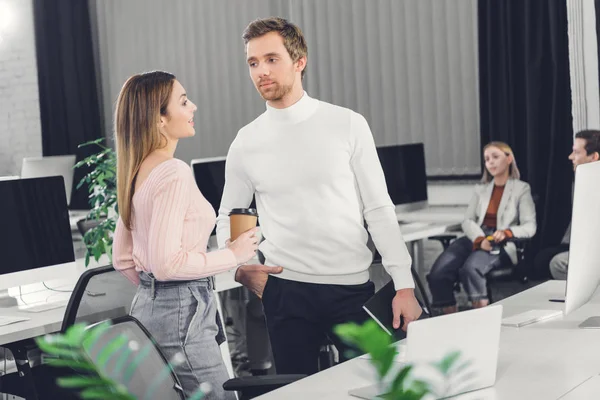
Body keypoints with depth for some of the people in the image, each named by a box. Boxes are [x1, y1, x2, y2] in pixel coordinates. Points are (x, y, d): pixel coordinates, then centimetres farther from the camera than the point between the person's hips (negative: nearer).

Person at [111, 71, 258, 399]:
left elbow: (122, 259, 17)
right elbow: (167, 262, -23)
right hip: (181, 312, -10)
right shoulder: (174, 172, -17)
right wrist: (233, 255, -13)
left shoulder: (138, 172, 12)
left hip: (147, 305, 10)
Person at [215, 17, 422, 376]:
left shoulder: (347, 125, -3)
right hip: (286, 291, 1)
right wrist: (239, 266, -5)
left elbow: (379, 209, -2)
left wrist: (405, 285, -7)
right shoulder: (246, 143, 3)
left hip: (353, 287, -1)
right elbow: (228, 220, 14)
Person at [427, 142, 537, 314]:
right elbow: (468, 221, 11)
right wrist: (480, 240, -13)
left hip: (502, 245, -4)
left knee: (470, 268, -38)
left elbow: (530, 227, 0)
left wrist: (506, 233, -22)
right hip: (476, 239, 4)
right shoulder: (481, 190, 23)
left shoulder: (521, 188, 10)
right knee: (438, 273, -24)